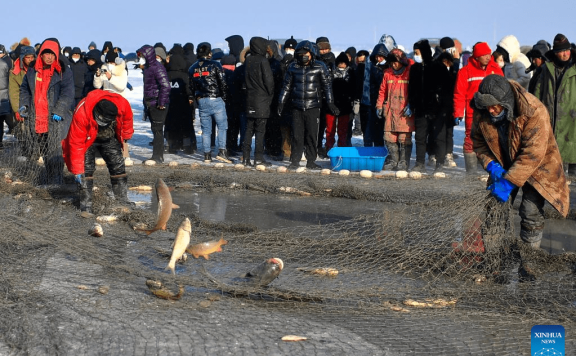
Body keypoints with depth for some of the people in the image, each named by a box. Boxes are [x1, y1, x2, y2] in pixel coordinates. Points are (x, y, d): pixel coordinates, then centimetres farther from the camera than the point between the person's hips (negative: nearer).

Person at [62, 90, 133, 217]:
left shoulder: (122, 104, -33)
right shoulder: (81, 114, -40)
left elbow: (127, 119, -5)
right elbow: (76, 144, -33)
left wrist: (126, 136, 10)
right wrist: (77, 171, -30)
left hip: (109, 138, 3)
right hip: (88, 140, -3)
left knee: (118, 167, 1)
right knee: (86, 169, -14)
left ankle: (123, 201, 11)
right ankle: (86, 206, -9)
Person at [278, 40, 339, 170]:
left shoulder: (320, 67, 0)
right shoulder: (293, 67, 8)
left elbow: (327, 85, 2)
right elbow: (286, 86, 14)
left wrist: (330, 103, -4)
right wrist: (281, 103, 10)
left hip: (313, 107, -2)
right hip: (297, 107, 2)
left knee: (312, 135, 0)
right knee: (297, 135, 2)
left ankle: (311, 161, 9)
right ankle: (295, 161, 10)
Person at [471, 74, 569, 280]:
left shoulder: (534, 112, -33)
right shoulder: (481, 113, -17)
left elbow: (532, 155, -32)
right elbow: (478, 142, -1)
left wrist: (509, 182, -32)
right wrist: (491, 166, -18)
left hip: (535, 166, -4)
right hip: (504, 166, 4)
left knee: (531, 214, -11)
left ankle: (527, 262, 4)